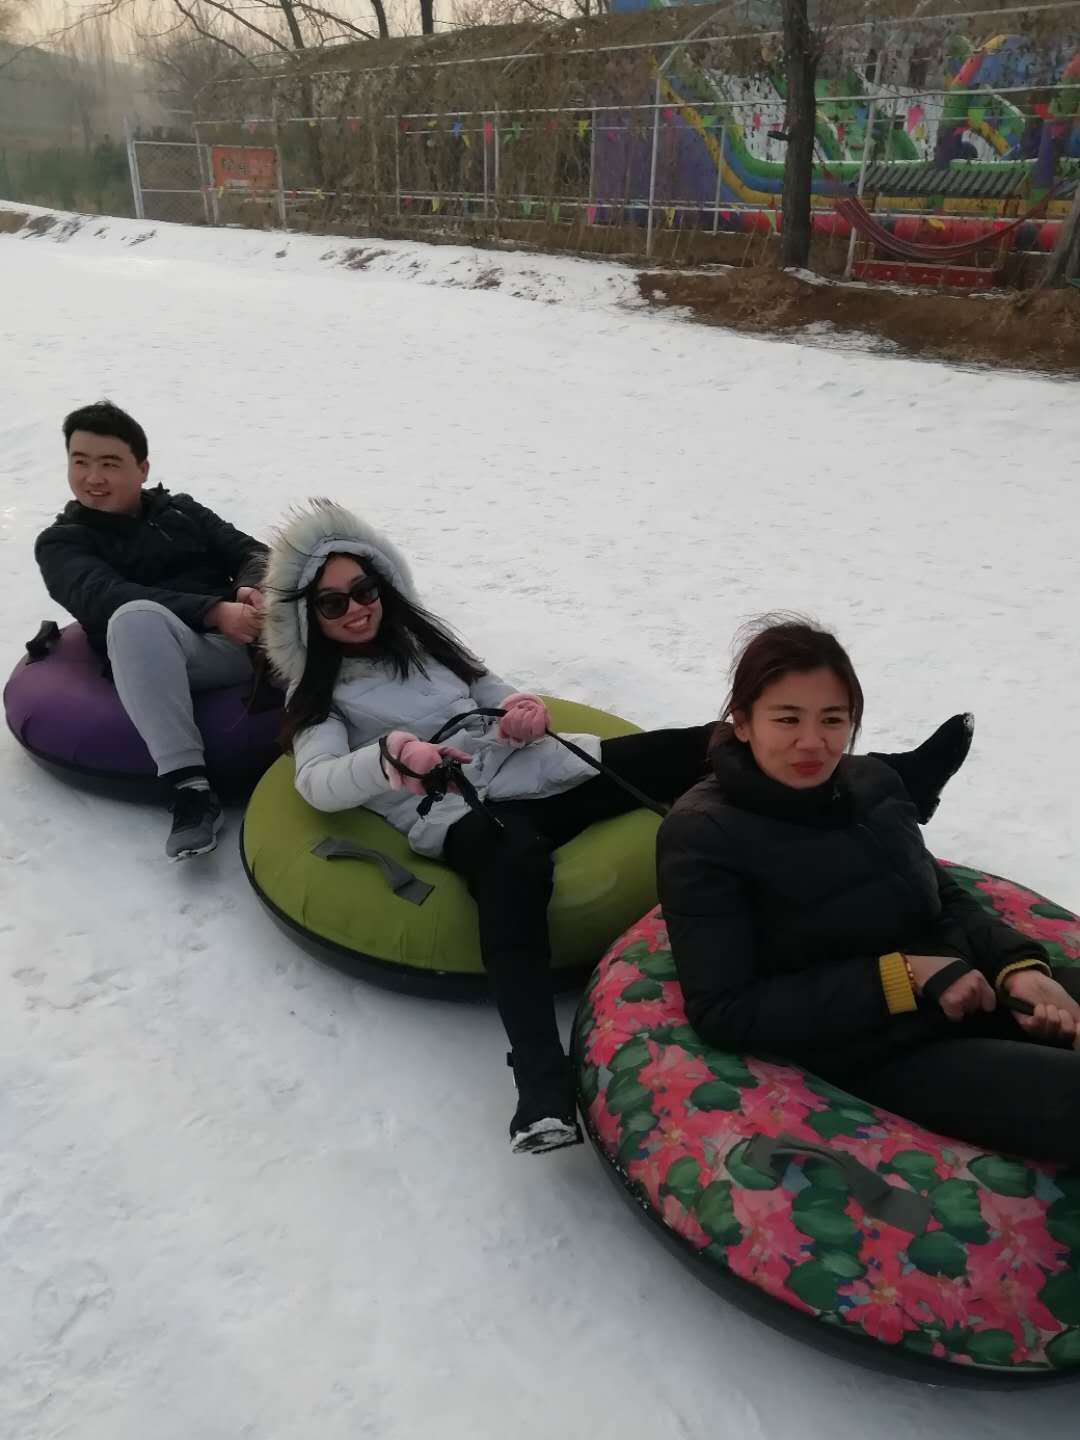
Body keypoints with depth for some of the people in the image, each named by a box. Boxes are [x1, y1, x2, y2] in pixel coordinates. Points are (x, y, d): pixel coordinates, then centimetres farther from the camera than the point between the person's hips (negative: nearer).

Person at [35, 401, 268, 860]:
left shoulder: (181, 510, 24)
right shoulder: (61, 543, 12)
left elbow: (250, 551, 13)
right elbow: (108, 598, -8)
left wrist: (256, 591, -14)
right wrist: (214, 612, -22)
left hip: (249, 631, 4)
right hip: (172, 657, -3)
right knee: (137, 618, -38)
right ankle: (188, 787, -42)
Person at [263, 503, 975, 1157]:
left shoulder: (420, 634, 22)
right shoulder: (319, 694, 9)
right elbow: (317, 782, -9)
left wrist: (525, 709, -3)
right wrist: (390, 755, -29)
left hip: (531, 771, 6)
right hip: (463, 816, -5)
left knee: (690, 754, -12)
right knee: (515, 858, -43)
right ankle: (545, 1089, -55)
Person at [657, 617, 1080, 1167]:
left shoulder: (872, 781, 4)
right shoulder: (702, 836, -13)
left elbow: (946, 900, 14)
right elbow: (722, 1013, -16)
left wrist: (1019, 966, -8)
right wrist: (900, 978, -20)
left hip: (982, 992, 7)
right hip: (882, 1053, -6)